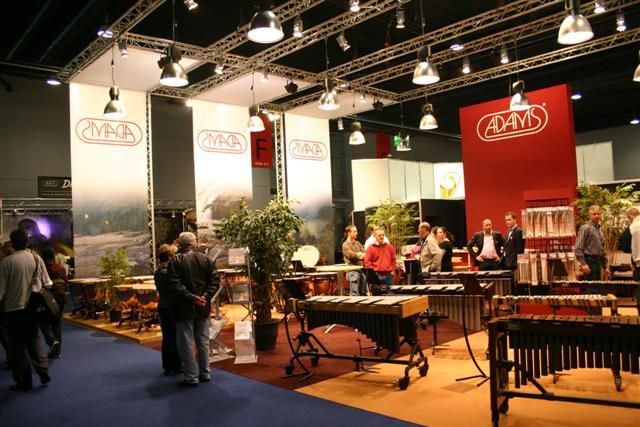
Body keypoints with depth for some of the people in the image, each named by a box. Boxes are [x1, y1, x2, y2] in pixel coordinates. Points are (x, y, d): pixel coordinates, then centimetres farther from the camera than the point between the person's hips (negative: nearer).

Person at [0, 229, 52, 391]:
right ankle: (43, 371, 9)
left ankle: (24, 381, 13)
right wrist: (42, 300, 16)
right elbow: (47, 283, 2)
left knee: (17, 345, 8)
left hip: (14, 307, -3)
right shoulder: (36, 259, -2)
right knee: (33, 338, 20)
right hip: (32, 306, 4)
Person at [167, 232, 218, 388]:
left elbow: (175, 284, -18)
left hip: (184, 308, -5)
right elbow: (214, 279, -1)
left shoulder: (175, 260, -8)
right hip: (202, 307, 5)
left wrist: (191, 297, -17)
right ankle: (205, 374, 22)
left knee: (187, 344, 3)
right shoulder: (205, 258, 5)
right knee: (203, 341, 14)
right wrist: (206, 296, -8)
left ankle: (191, 377, 7)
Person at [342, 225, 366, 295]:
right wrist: (360, 254, 1)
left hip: (361, 270, 7)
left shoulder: (358, 243, 17)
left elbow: (364, 254, 8)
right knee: (354, 293, -9)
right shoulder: (345, 245, -4)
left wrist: (358, 255, -11)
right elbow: (351, 255, -15)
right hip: (352, 271, -7)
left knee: (363, 292, 11)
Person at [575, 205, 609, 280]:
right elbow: (578, 248, -15)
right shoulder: (585, 228, -8)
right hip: (589, 261, -8)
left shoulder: (599, 230, 18)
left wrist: (605, 267, 22)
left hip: (598, 262, 9)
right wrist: (583, 264, -21)